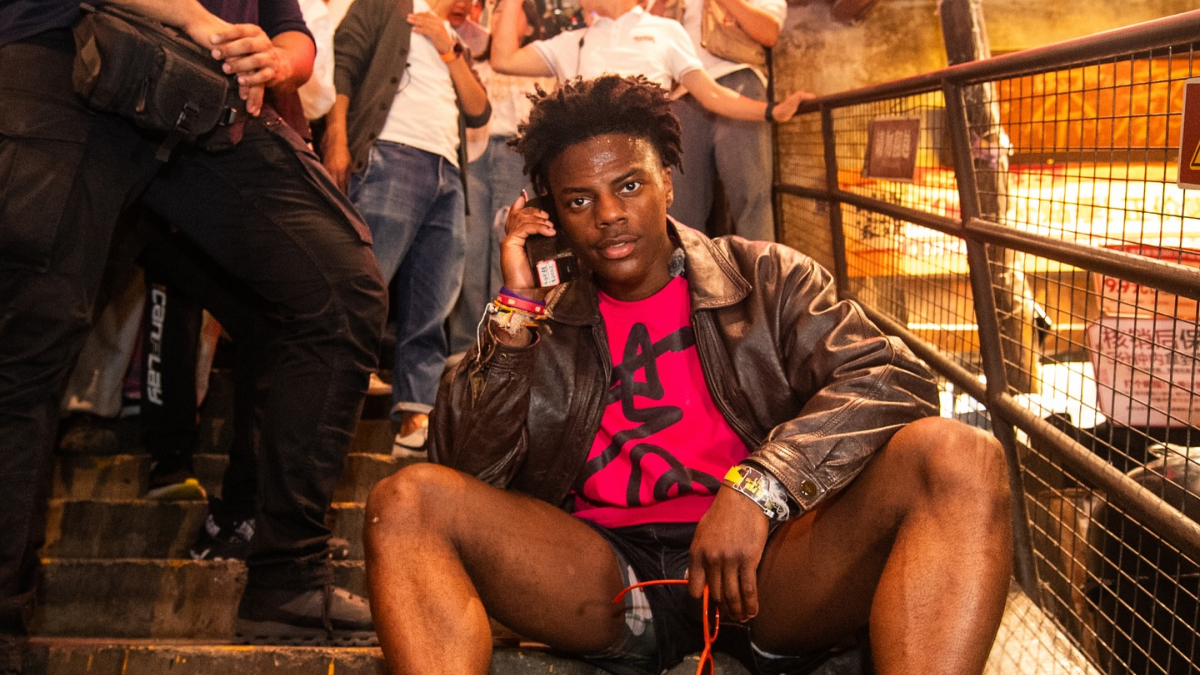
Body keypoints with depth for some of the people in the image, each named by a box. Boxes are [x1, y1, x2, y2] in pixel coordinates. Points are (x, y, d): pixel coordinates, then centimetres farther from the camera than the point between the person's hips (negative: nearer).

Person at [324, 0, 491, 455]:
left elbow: (479, 112, 17)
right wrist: (337, 138, -14)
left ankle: (415, 420, -1)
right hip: (392, 156, -6)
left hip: (448, 177, 6)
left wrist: (447, 51, 7)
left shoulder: (456, 46, 30)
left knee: (431, 310, -1)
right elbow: (343, 62, -1)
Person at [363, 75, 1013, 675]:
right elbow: (465, 469, 5)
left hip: (765, 570, -1)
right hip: (604, 574, 1)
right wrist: (516, 307, 1)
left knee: (959, 456, -24)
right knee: (405, 500, -21)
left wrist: (757, 486, -18)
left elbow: (893, 381, -4)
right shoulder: (540, 327, 17)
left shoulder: (766, 279, 13)